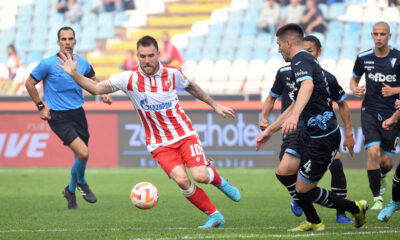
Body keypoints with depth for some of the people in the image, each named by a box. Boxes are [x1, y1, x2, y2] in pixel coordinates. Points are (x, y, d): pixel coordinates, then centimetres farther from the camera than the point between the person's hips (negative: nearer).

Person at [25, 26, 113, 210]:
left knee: (81, 156, 6)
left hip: (78, 113, 5)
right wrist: (41, 107, -1)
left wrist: (102, 94, 6)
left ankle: (71, 191, 33)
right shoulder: (48, 64, -10)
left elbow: (92, 80, 23)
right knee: (83, 153, -20)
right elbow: (30, 83, 2)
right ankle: (81, 183, 11)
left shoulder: (82, 63, 3)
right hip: (58, 117, -5)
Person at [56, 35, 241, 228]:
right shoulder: (129, 78, -10)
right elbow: (96, 88, -9)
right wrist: (74, 74, -23)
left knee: (200, 176, -17)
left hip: (184, 134, 1)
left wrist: (215, 105, 23)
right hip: (159, 143, -1)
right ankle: (214, 216, -2)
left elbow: (191, 87, 16)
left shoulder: (172, 73, -5)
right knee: (182, 180, -20)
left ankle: (219, 181, 20)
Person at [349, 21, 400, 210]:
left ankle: (381, 177, 40)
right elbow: (354, 79, 18)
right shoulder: (363, 58, 1)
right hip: (370, 111, 1)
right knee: (373, 152, -18)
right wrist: (355, 89, -5)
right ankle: (377, 198, -7)